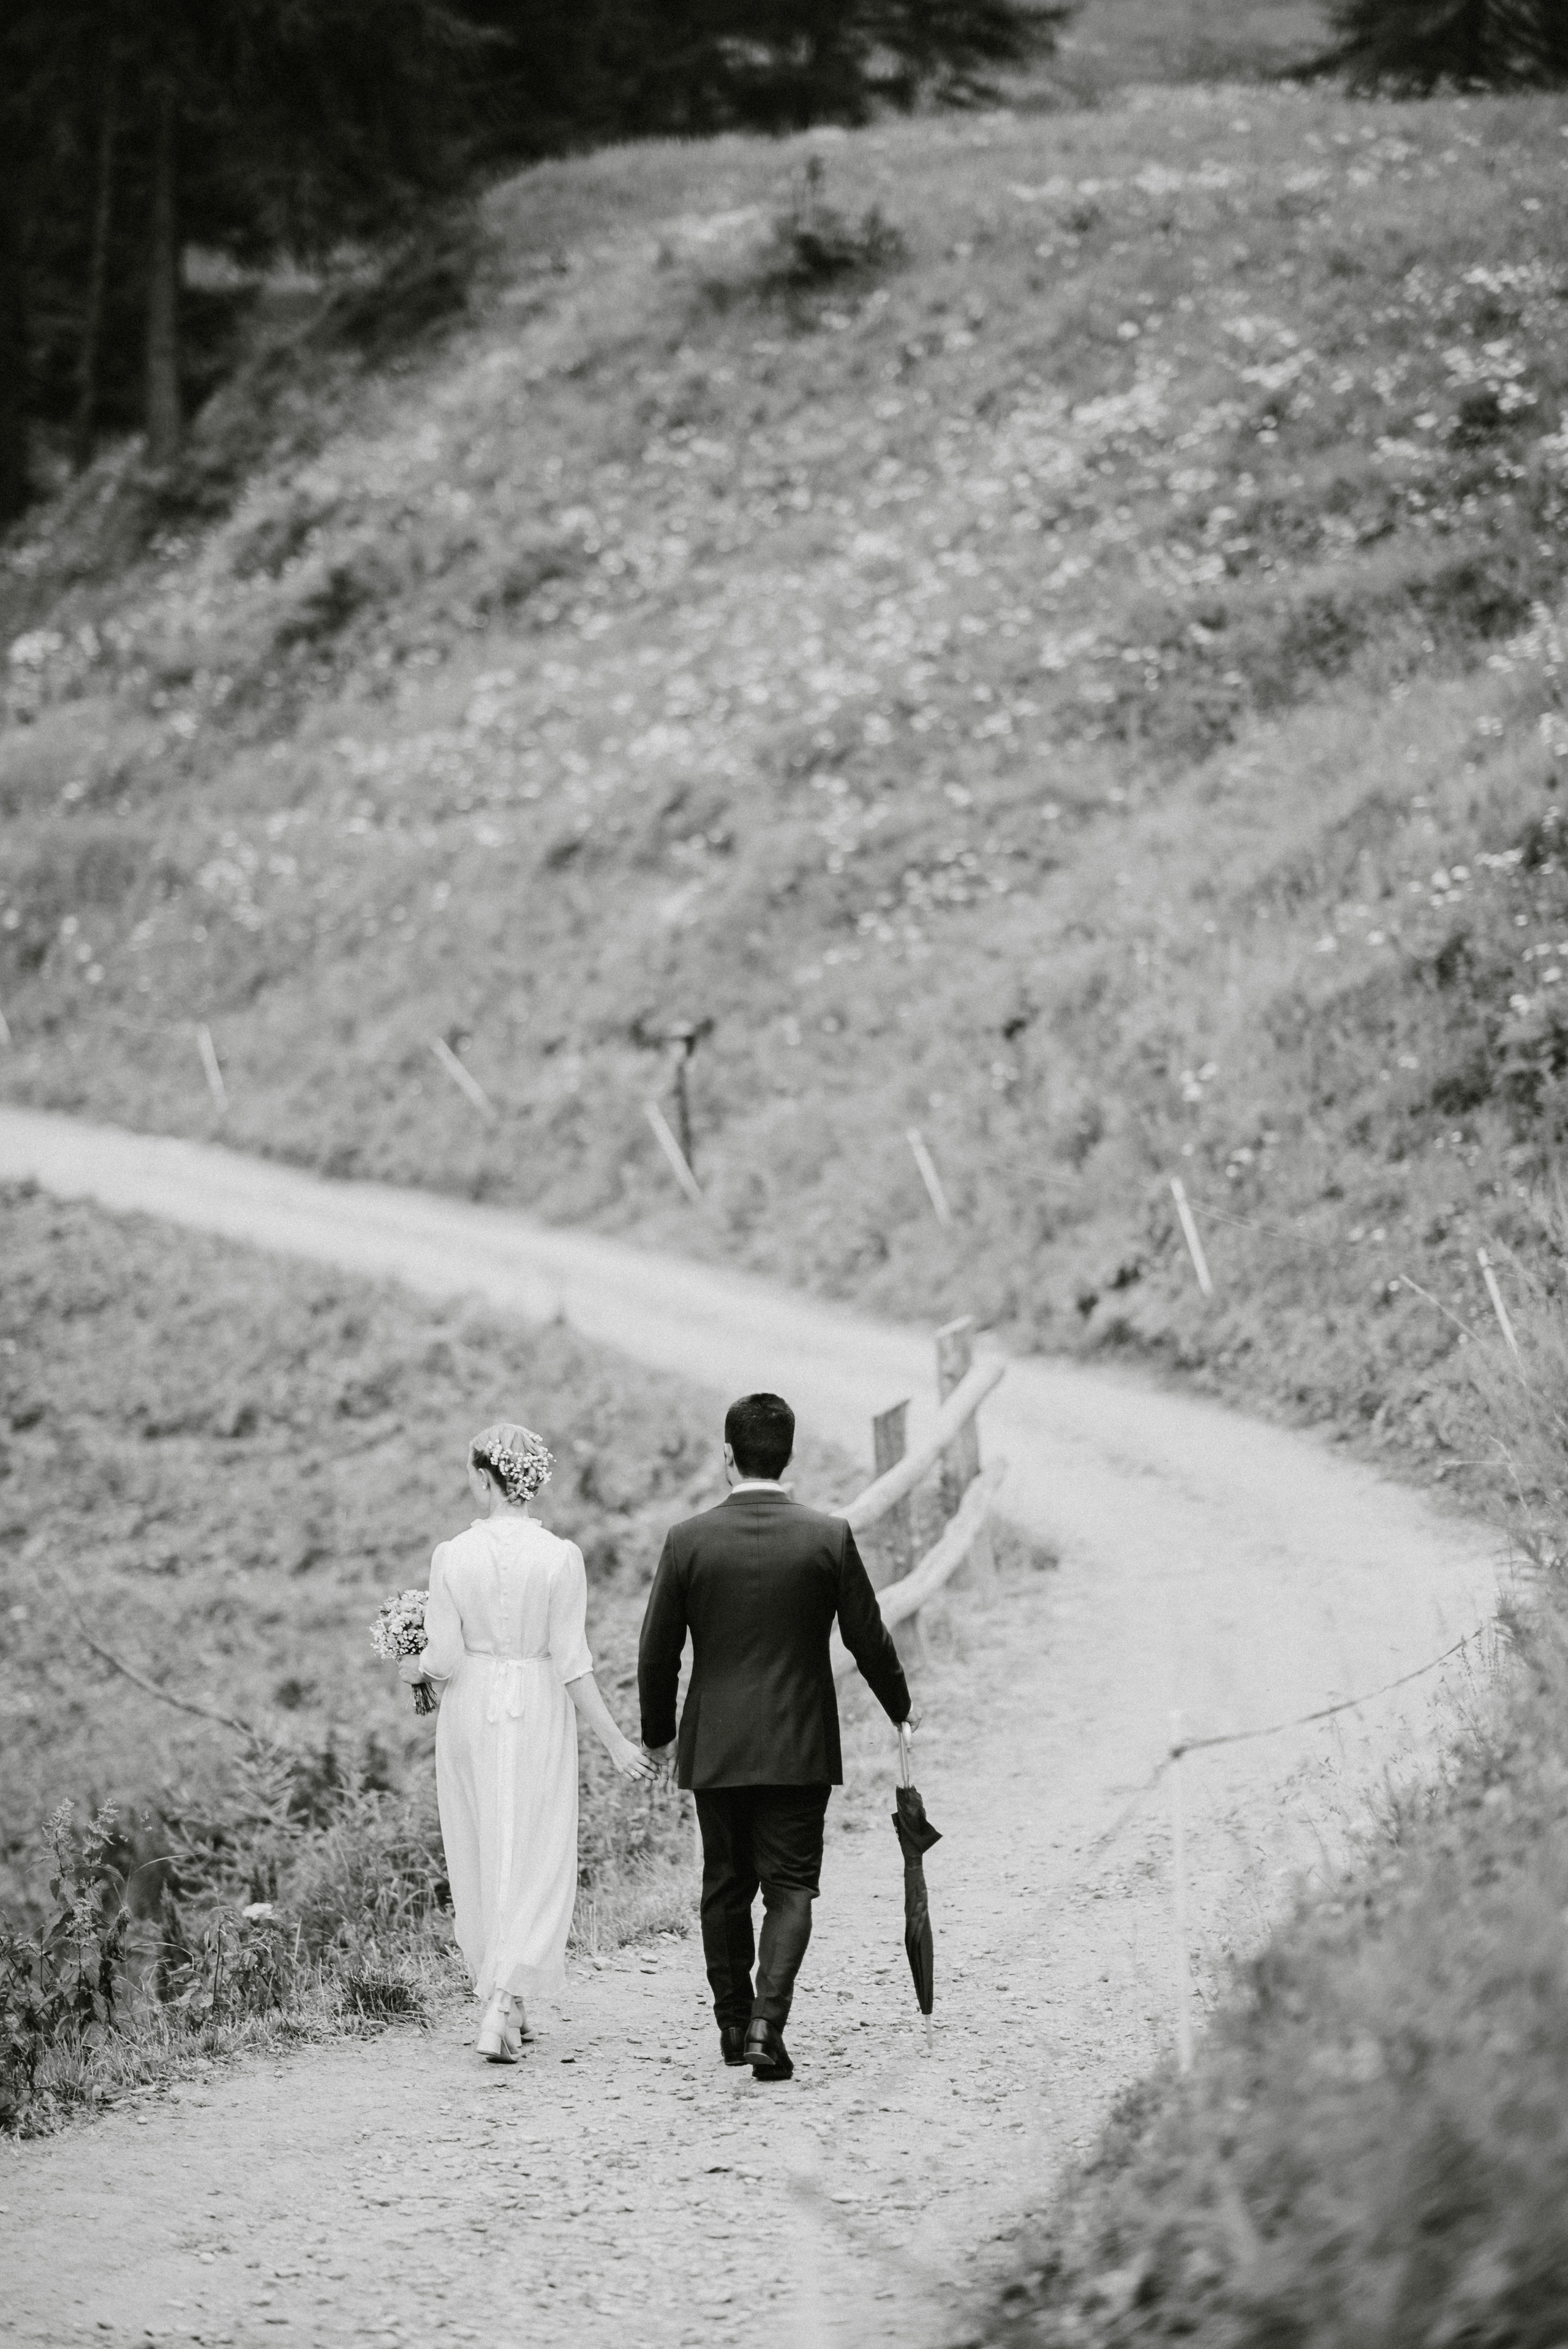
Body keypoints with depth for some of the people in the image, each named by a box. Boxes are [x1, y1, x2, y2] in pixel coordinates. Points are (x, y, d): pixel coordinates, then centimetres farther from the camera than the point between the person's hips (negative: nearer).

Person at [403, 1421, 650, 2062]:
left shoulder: (453, 1556, -8)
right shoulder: (560, 1557, -8)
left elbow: (445, 1661, -7)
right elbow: (572, 1664, -9)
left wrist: (414, 1667, 15)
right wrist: (614, 1741, -4)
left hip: (471, 1713, 1)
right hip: (539, 1716, -1)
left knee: (480, 1859, 15)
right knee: (535, 1863, 3)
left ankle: (505, 2006, 25)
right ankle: (504, 2006, -13)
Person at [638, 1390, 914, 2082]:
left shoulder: (688, 1540, -6)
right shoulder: (828, 1537, -8)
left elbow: (657, 1652, -1)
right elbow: (868, 1639, -1)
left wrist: (656, 1735, 14)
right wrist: (900, 1709, 17)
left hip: (714, 1746, 1)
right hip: (800, 1746, -1)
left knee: (725, 1886, 15)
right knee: (790, 1886, 2)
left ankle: (733, 2023, 24)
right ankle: (767, 2022, -15)